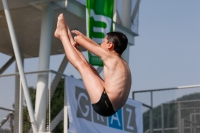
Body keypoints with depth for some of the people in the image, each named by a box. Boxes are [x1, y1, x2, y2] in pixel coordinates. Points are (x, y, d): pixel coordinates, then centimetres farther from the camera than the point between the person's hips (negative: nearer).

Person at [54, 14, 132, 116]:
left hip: (104, 104, -9)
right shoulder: (122, 63, 17)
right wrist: (83, 36, 39)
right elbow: (98, 47, 33)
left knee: (81, 64, 1)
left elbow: (79, 39, 0)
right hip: (111, 107, 9)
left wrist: (78, 38, 22)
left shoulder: (110, 57, -7)